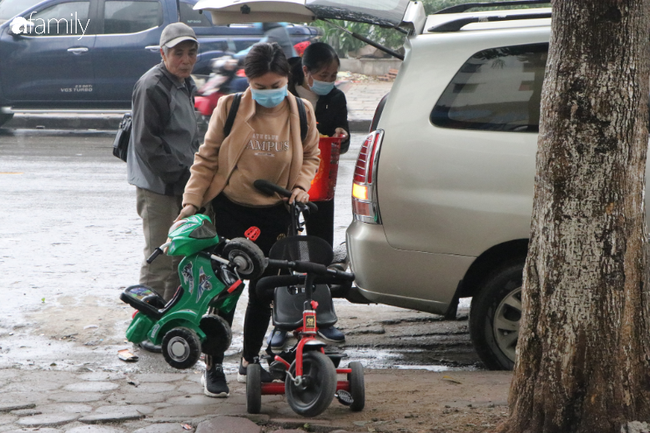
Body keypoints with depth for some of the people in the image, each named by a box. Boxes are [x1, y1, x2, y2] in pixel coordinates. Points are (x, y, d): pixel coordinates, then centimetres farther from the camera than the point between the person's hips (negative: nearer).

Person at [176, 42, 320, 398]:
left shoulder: (301, 113, -2)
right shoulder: (229, 109, -8)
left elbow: (310, 156, 13)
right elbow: (206, 158, -1)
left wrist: (300, 185, -6)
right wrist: (192, 200, -9)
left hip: (274, 215, 3)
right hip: (229, 210, -3)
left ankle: (250, 360, 28)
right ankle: (213, 366, 6)